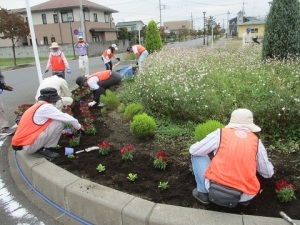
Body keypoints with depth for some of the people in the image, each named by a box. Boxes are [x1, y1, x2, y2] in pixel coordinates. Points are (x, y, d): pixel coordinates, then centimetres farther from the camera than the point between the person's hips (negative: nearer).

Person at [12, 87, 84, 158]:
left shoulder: (36, 106, 15)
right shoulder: (46, 107, -12)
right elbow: (66, 118, -8)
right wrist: (78, 126, 8)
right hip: (29, 146, -9)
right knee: (59, 122, -11)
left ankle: (40, 148, 11)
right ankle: (45, 149, -2)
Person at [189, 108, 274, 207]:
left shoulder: (220, 133, 0)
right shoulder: (256, 141, 6)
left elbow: (193, 150, 7)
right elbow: (268, 173, 18)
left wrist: (213, 149, 28)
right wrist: (270, 168, 43)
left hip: (214, 189, -3)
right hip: (243, 196, 3)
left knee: (197, 155, 17)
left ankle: (203, 193, 18)